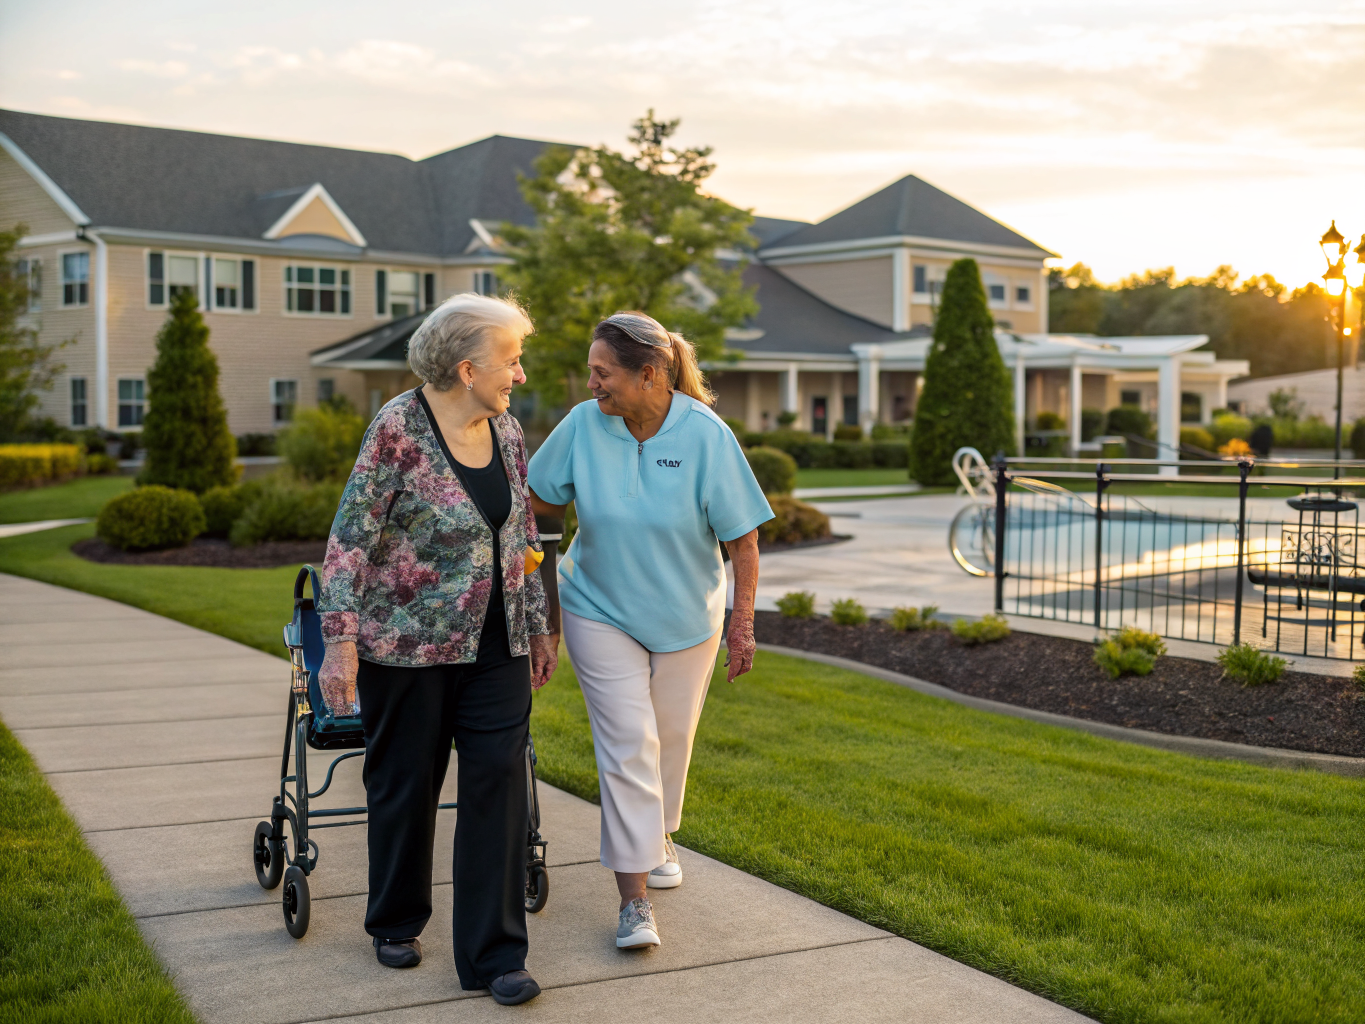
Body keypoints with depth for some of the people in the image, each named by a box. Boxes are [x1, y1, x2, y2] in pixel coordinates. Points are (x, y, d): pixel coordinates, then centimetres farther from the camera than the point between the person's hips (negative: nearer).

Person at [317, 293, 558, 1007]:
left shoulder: (506, 430, 7)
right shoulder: (399, 427, -11)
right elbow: (351, 537, -11)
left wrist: (539, 623, 17)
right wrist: (341, 638, -17)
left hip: (496, 645, 5)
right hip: (408, 641, -5)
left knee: (499, 782, -1)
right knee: (405, 785, 10)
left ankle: (493, 955, 6)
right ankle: (396, 923, 33)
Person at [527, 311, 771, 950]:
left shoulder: (706, 435, -17)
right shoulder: (583, 425, -12)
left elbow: (741, 537, -12)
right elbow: (539, 500, 3)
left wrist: (743, 622, -12)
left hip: (685, 616, 1)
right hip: (600, 612, 0)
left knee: (672, 736, 16)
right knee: (627, 743, -8)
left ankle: (658, 836, 44)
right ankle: (633, 899, -5)